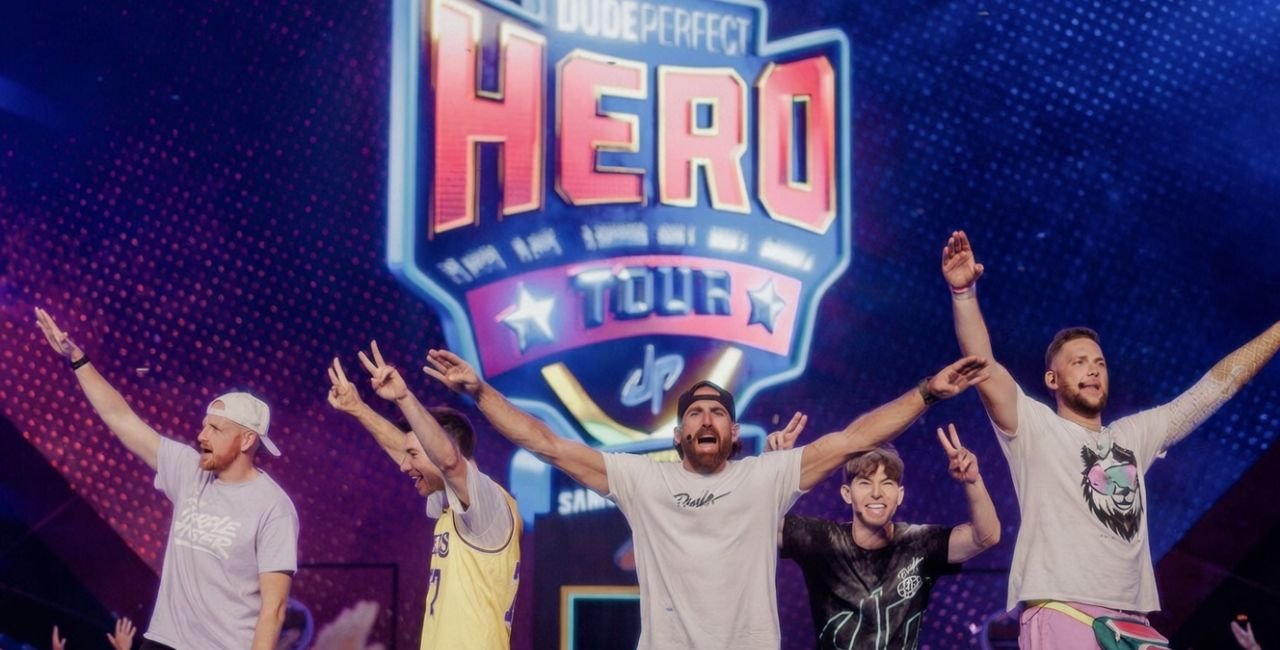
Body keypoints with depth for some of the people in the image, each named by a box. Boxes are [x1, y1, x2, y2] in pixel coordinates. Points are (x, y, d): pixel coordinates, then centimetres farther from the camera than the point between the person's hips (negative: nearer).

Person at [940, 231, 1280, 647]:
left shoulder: (1134, 435, 24)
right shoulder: (1036, 428, 8)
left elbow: (1220, 383, 27)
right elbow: (983, 367, -7)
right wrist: (964, 292, -19)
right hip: (1061, 616, -6)